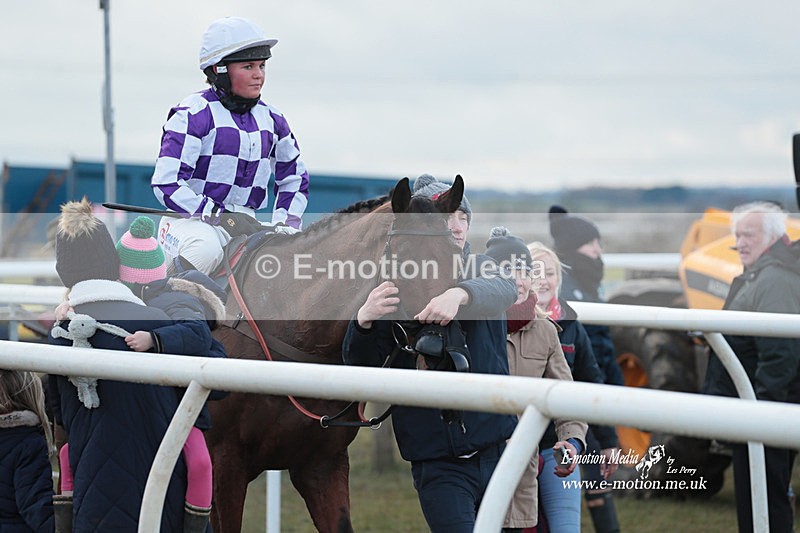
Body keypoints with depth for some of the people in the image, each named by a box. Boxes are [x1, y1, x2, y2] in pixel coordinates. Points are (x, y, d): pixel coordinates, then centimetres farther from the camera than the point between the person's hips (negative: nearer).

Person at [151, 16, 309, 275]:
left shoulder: (271, 119, 12)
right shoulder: (194, 114, -9)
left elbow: (294, 176, 27)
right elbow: (166, 183, -17)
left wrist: (284, 224, 10)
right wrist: (221, 217, -22)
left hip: (244, 223, 6)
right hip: (190, 219, -6)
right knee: (205, 251, -39)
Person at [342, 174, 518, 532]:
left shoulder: (480, 268, 6)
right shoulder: (394, 290, 0)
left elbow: (505, 290, -18)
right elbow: (360, 366, -6)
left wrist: (460, 293, -40)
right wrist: (364, 322, -28)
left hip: (497, 452, 3)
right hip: (438, 464, -2)